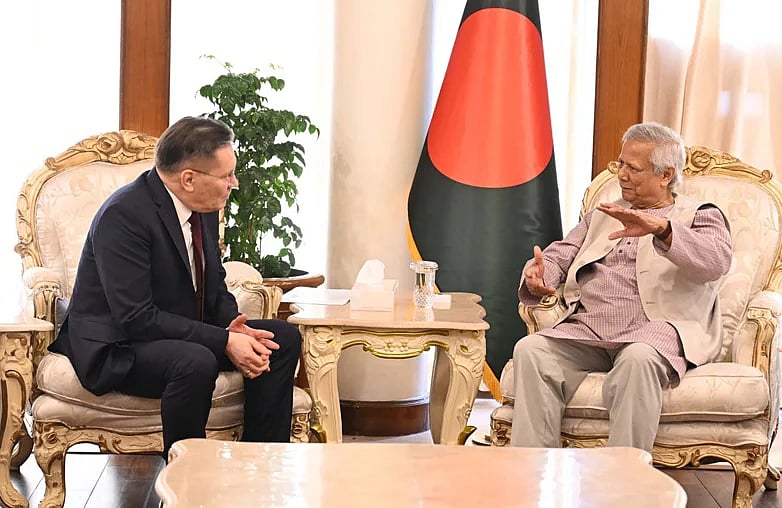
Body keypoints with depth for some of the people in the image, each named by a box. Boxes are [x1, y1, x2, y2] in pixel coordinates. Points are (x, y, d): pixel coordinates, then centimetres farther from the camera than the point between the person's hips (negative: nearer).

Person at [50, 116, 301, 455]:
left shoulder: (203, 208, 3)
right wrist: (224, 342, -28)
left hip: (183, 334, 9)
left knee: (283, 338, -2)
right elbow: (136, 318, -27)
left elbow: (215, 289, 12)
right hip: (118, 348, -9)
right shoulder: (124, 214, -24)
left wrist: (233, 327, -11)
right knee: (196, 362, -37)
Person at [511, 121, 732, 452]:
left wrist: (660, 228, -27)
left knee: (638, 358, -39)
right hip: (586, 331, 5)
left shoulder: (700, 216, 13)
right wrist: (538, 275, -6)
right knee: (530, 349, -24)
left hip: (654, 330, -5)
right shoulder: (601, 216, 31)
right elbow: (561, 254, 20)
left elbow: (716, 261, -10)